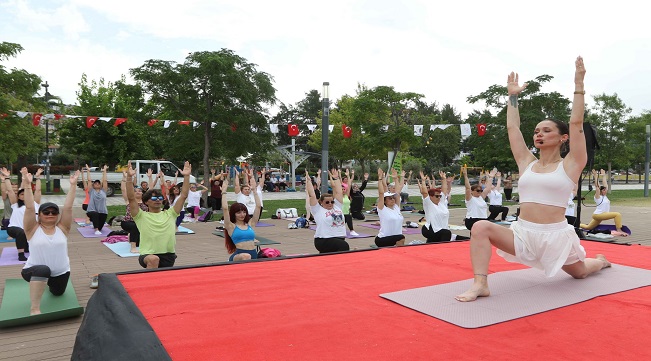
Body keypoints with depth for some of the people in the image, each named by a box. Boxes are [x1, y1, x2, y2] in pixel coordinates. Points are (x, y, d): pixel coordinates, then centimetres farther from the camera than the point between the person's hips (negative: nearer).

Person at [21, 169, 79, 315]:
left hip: (61, 272, 4)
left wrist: (73, 185, -19)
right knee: (43, 270, -38)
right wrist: (27, 185, -26)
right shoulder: (33, 229, -8)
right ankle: (34, 308, -29)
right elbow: (29, 208, -19)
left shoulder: (62, 228, -4)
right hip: (35, 271, -4)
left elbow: (68, 207, -12)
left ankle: (49, 283, 58)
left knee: (58, 293, 23)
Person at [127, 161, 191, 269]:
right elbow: (131, 198, -10)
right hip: (148, 255, -4)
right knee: (154, 259, -37)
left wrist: (186, 176, -1)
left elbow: (183, 196, 5)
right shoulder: (142, 216, 3)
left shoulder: (169, 214, 11)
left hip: (168, 255, 5)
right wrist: (129, 177, -19)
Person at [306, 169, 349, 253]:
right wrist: (308, 180, 2)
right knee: (344, 246, -28)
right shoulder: (318, 210, 2)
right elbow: (312, 195, -2)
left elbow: (338, 192, 17)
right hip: (324, 240, -7)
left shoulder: (337, 207, 15)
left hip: (340, 239, 7)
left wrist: (335, 178, 22)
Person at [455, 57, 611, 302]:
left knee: (579, 273, 23)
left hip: (556, 235, -2)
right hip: (522, 233, 2)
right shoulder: (527, 163, 7)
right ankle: (480, 284, -25)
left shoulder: (570, 165, -3)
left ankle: (600, 261, 60)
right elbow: (512, 127, 7)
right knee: (481, 228, -25)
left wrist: (579, 85, -11)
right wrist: (512, 96, 12)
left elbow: (576, 123, -11)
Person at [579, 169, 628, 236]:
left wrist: (603, 176, 20)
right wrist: (596, 177, -18)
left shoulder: (604, 196, 13)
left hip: (602, 215, 9)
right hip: (598, 215, -9)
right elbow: (597, 186, -17)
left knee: (588, 227, 16)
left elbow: (605, 184, 17)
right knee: (617, 214, -20)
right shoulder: (598, 197, -8)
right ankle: (619, 230, -22)